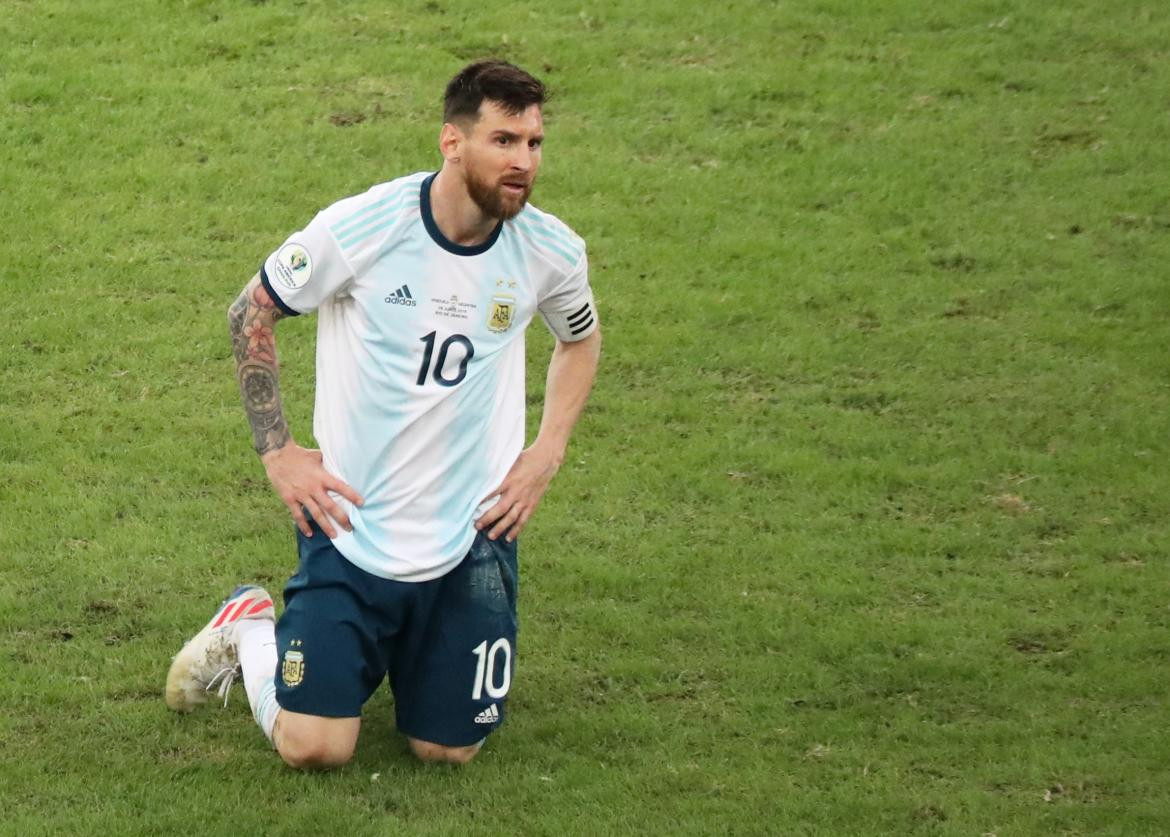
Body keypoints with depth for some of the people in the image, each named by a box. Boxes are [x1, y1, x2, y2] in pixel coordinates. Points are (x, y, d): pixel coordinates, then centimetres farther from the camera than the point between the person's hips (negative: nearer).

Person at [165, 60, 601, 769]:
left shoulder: (552, 251, -8)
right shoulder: (358, 229, -17)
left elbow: (581, 338, 17)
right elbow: (251, 314, 0)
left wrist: (546, 456, 5)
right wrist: (277, 452, -3)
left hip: (472, 537, 3)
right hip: (353, 519, -3)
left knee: (449, 749, 3)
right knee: (314, 748, -6)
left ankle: (401, 651, 36)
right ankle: (251, 629, 26)